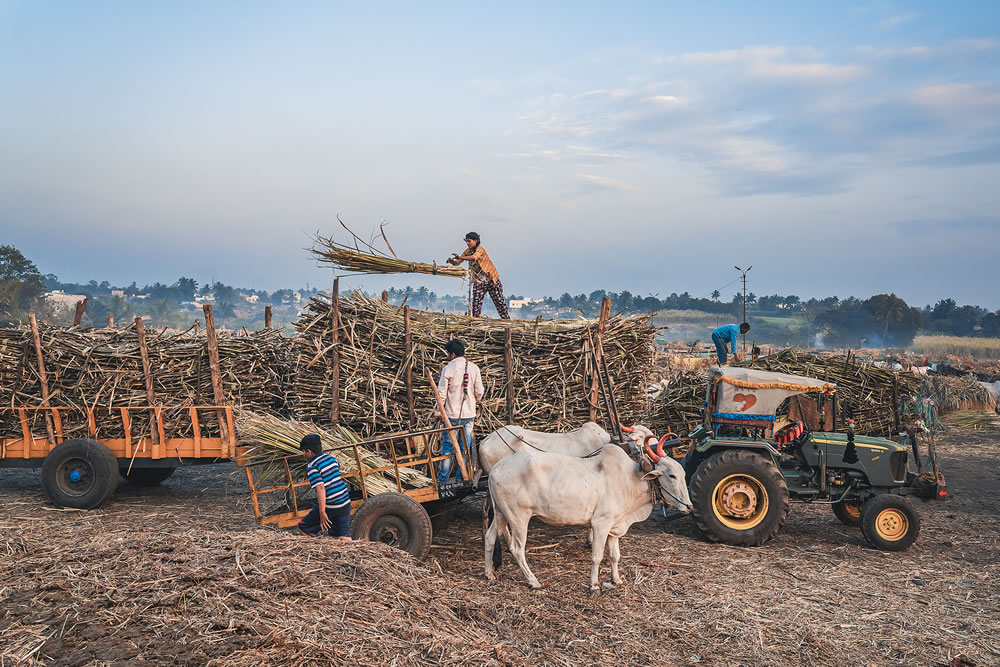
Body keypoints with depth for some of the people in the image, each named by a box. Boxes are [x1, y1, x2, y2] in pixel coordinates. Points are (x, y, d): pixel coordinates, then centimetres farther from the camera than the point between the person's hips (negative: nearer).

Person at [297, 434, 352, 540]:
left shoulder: (312, 467, -13)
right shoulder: (332, 458, 8)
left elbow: (320, 488, -22)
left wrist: (322, 513, -24)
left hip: (329, 507, -6)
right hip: (345, 504, 6)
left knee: (304, 528, 13)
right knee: (343, 536, 6)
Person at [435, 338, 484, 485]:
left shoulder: (448, 369, -9)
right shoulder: (474, 368, -1)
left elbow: (441, 393, -6)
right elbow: (479, 392, 1)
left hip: (452, 414, -3)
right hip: (469, 413, 3)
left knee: (448, 446, 5)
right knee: (465, 446, 10)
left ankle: (443, 478, 7)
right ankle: (462, 477, 13)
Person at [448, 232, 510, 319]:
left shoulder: (480, 249, -18)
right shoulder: (467, 252, 1)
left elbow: (474, 258, -38)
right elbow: (457, 262, -1)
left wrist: (460, 257, -49)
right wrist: (452, 261, -24)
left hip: (491, 280, -5)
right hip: (478, 281, 5)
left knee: (499, 301, 3)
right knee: (476, 302, -7)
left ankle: (506, 319, 16)